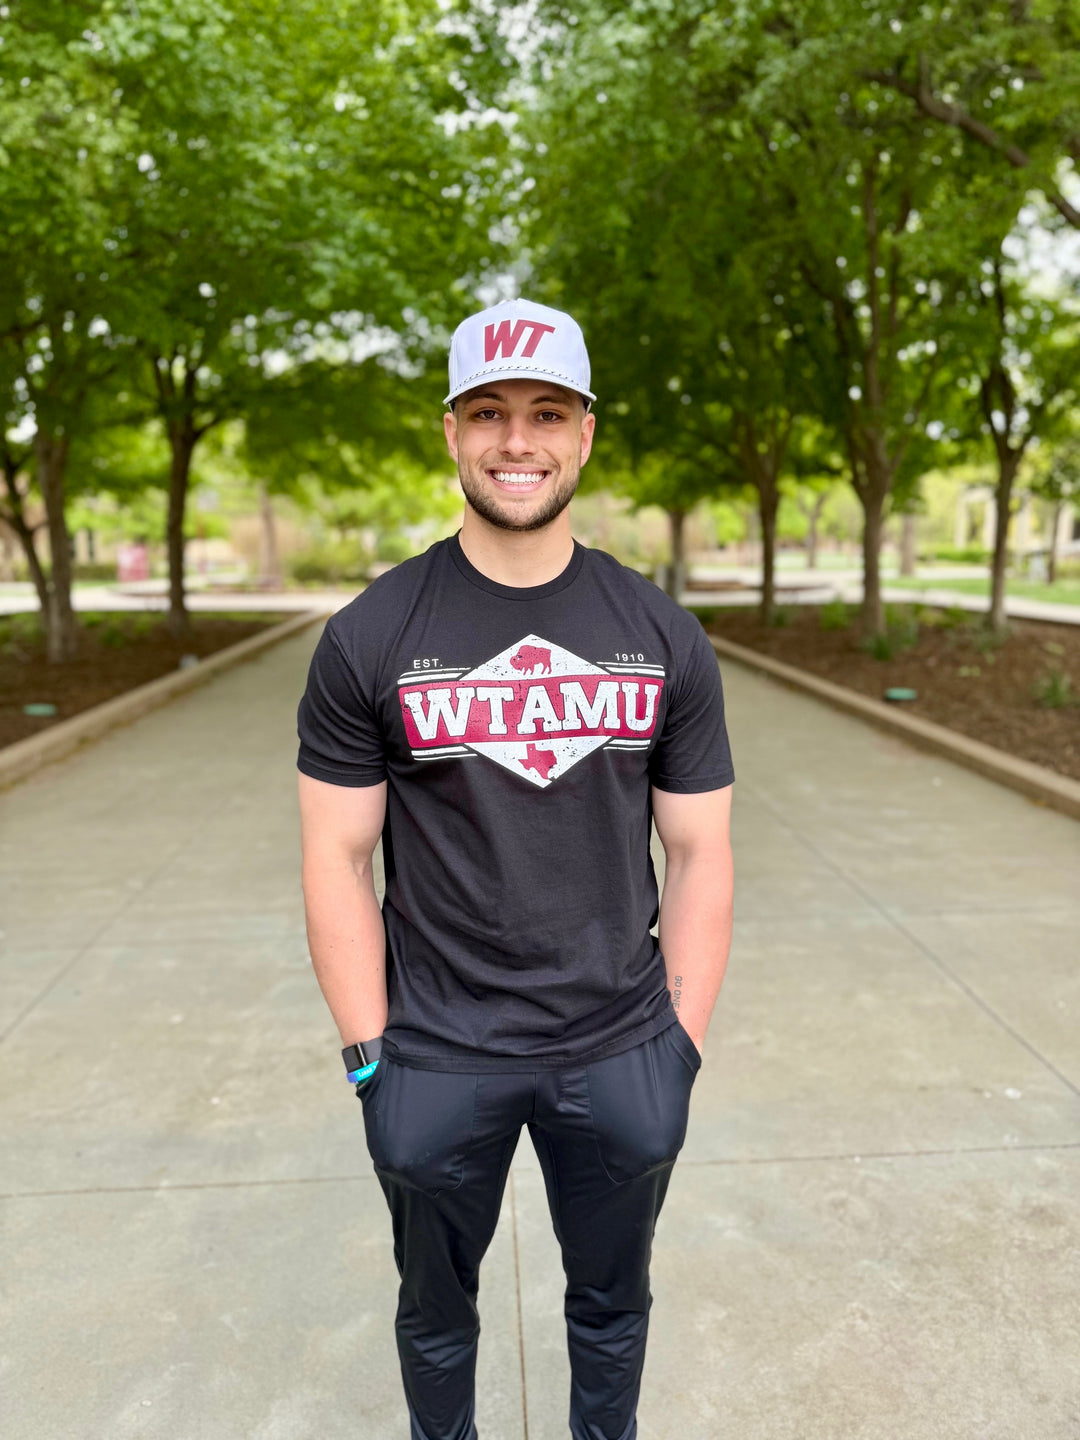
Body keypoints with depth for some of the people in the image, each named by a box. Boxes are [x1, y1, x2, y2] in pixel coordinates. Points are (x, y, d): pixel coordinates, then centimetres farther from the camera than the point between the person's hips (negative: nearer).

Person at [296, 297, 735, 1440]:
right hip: (436, 1055, -1)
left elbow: (699, 853, 0)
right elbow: (337, 857, -5)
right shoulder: (370, 638, -9)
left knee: (612, 1306, 23)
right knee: (436, 1314, 22)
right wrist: (370, 1055, -7)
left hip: (620, 1050, 2)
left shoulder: (663, 637, -3)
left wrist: (682, 1045, -2)